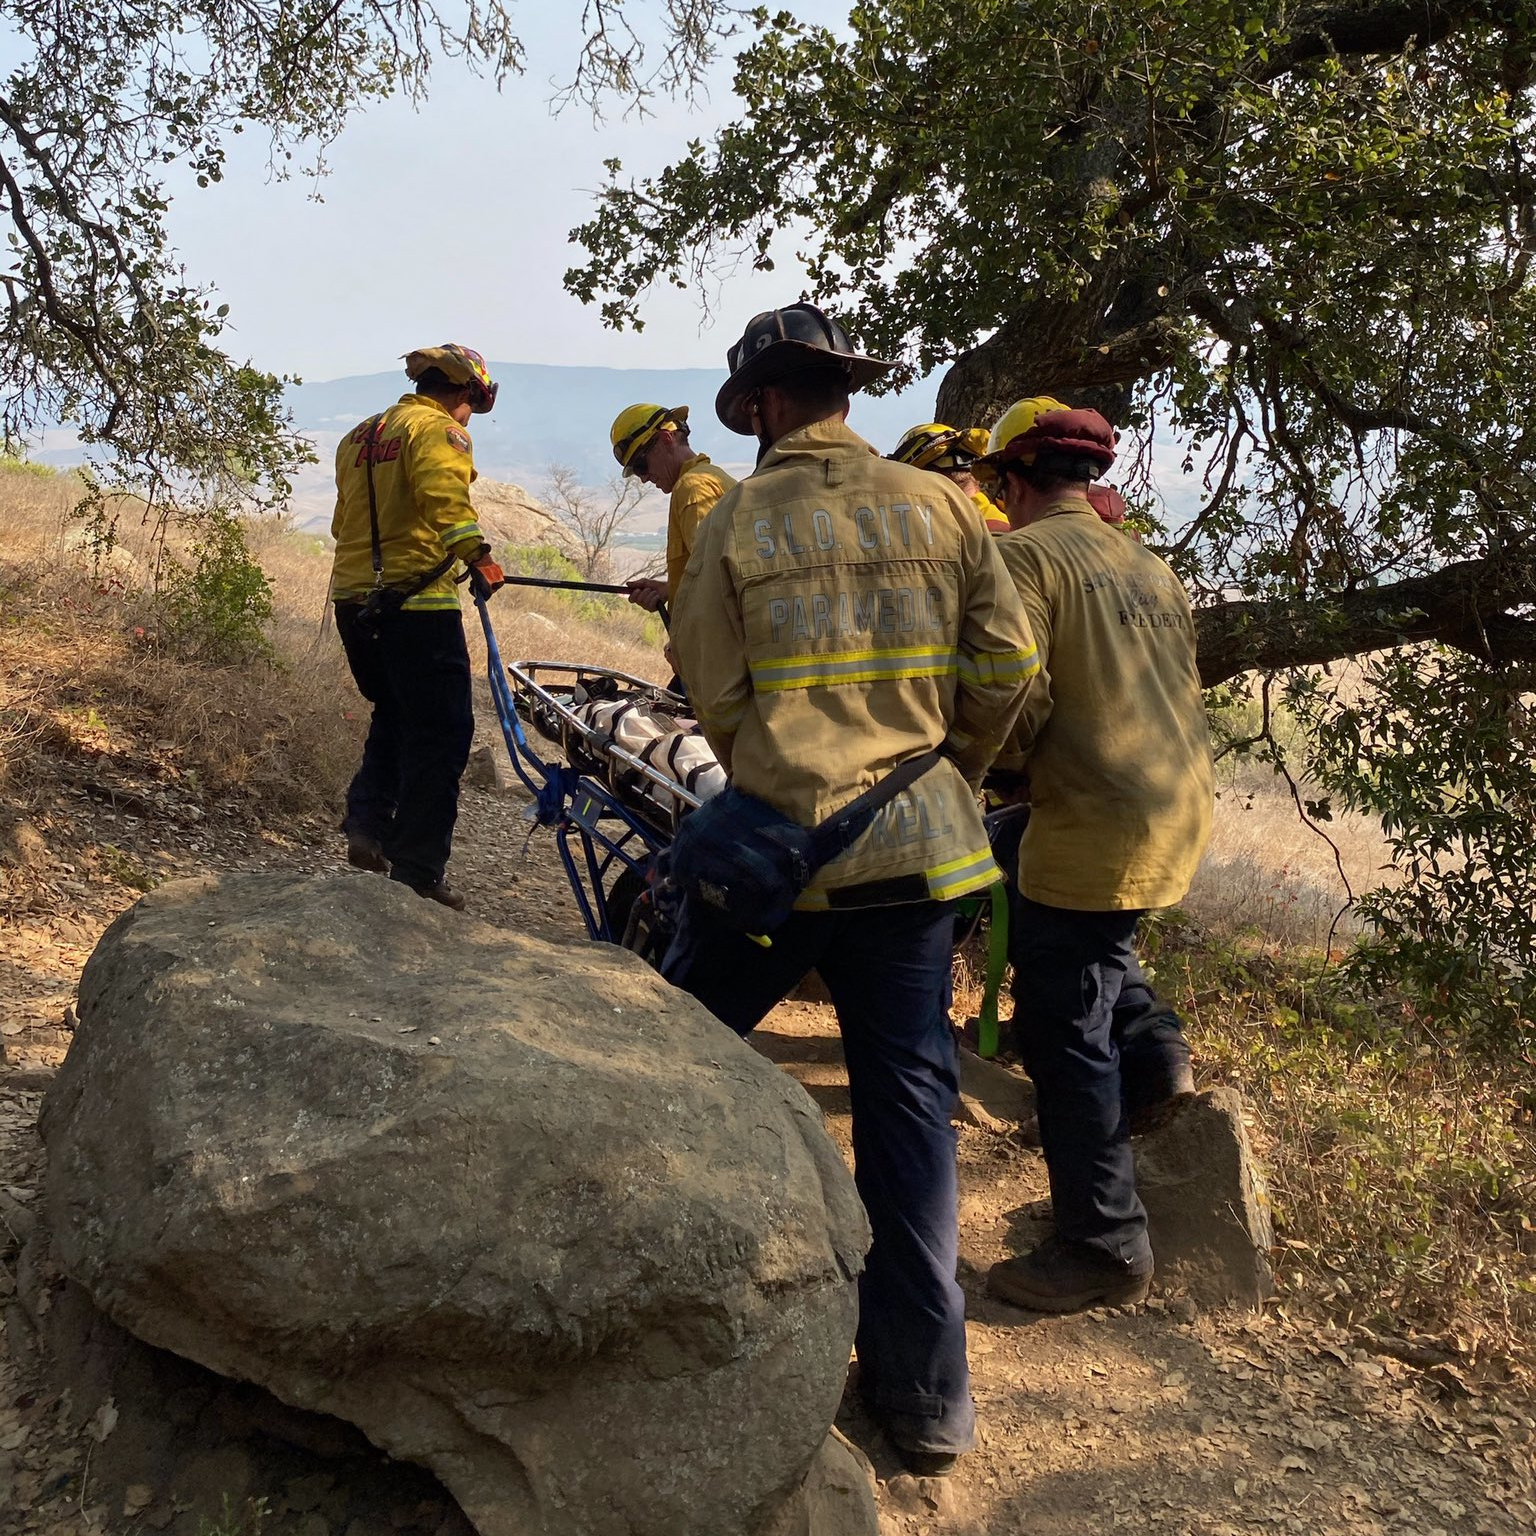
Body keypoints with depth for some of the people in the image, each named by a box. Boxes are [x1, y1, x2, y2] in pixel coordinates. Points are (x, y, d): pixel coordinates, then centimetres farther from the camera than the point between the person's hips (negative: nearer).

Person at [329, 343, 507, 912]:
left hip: (354, 600, 8)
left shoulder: (358, 436, 20)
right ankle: (417, 871, 0)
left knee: (393, 718, 25)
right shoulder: (437, 429, -6)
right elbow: (443, 496, -25)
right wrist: (477, 553, -28)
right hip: (417, 602, -8)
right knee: (439, 735, -2)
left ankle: (367, 827, 14)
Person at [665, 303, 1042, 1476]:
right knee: (910, 1099, 9)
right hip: (920, 847, 2)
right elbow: (1008, 665, 1)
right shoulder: (939, 505, 1)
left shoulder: (737, 520, -3)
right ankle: (925, 1390, 17)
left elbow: (715, 696, -2)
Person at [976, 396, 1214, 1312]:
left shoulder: (1027, 555, -9)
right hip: (1183, 813, 9)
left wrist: (997, 762, 2)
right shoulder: (1150, 566, 15)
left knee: (1064, 1032, 2)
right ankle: (1153, 1046, 18)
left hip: (1097, 822, -9)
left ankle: (1106, 1251, 10)